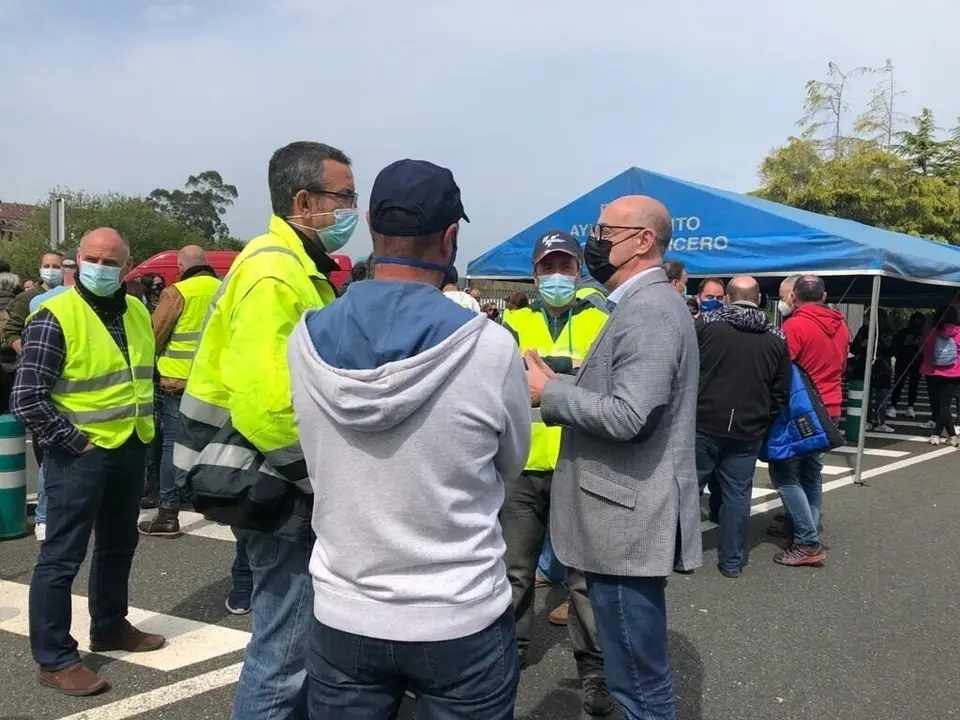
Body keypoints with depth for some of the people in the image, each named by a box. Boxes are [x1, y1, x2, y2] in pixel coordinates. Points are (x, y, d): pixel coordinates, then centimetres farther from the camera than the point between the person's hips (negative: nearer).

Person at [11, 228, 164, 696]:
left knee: (118, 545, 19)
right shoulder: (54, 318, -15)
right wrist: (74, 442, -17)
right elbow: (28, 399, -17)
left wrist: (148, 424, 11)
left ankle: (110, 628, 36)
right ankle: (54, 659, 13)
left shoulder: (137, 312, 7)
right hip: (80, 454, -7)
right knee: (62, 557, 1)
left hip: (130, 449, 8)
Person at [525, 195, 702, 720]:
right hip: (626, 516, 11)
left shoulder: (649, 309, -18)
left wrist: (549, 392, -16)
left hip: (629, 520, -11)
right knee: (634, 672, 23)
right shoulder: (642, 305, 15)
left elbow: (628, 417, -27)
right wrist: (560, 386, 7)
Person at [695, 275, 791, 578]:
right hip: (748, 430, 2)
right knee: (737, 494, 9)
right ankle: (732, 561, 17)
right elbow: (781, 393, 8)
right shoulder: (776, 338, 5)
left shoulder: (707, 324, -6)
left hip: (704, 424, -2)